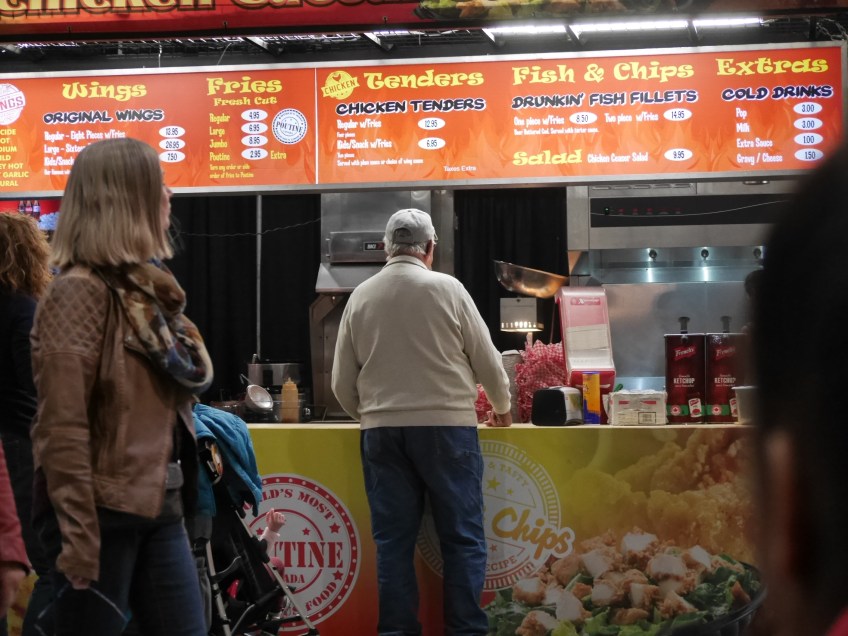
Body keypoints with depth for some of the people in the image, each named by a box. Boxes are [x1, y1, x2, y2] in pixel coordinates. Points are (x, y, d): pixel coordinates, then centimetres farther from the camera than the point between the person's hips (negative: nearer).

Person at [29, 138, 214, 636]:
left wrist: (182, 495, 16)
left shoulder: (148, 289, 13)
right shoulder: (80, 293, -13)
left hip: (160, 508, 8)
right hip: (103, 511, -8)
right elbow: (62, 427, -19)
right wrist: (78, 538, -21)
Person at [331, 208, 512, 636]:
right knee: (463, 537, 3)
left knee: (393, 540, 6)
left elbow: (342, 383, 7)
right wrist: (501, 406, 23)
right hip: (446, 426, -3)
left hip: (382, 431, 3)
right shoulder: (447, 289, -3)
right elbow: (486, 360, 4)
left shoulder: (360, 297, 5)